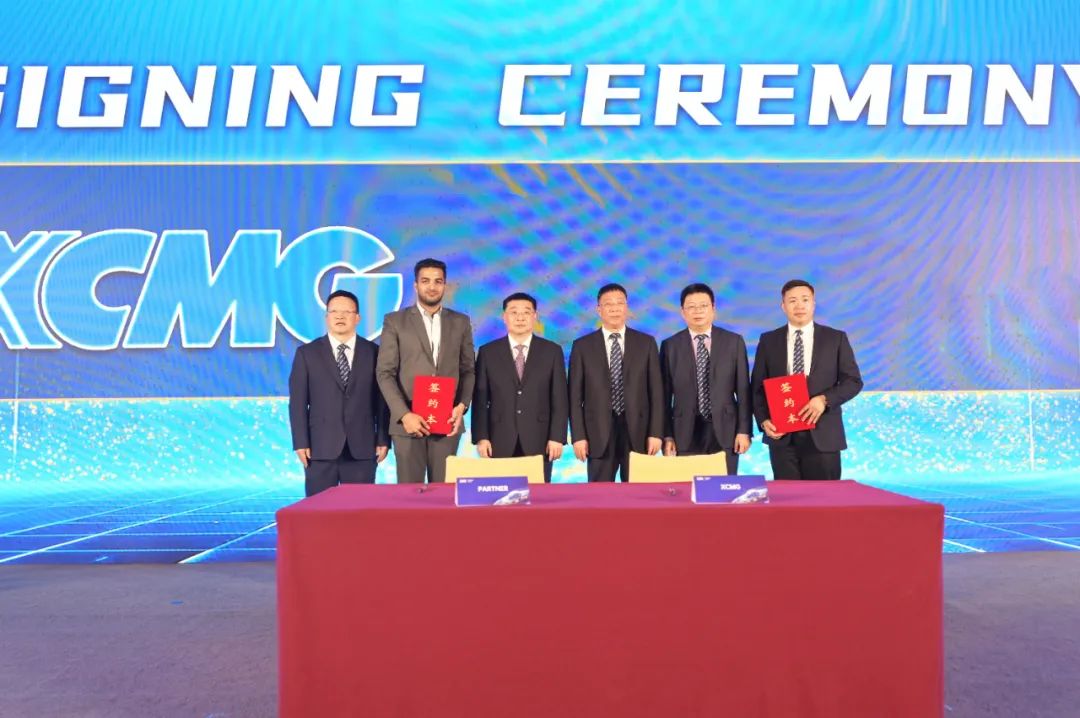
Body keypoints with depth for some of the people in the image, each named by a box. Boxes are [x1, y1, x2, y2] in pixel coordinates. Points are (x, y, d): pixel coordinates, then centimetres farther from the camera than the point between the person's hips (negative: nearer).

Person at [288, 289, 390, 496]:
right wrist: (301, 443, -5)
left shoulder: (373, 352, 7)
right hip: (321, 447, 0)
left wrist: (383, 440, 0)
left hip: (362, 448, 1)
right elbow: (298, 402, 3)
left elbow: (382, 399, 5)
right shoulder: (307, 353, 6)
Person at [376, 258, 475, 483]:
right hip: (408, 421, -1)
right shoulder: (395, 321, 3)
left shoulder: (460, 322, 10)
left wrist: (462, 405, -6)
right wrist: (404, 414, -12)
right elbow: (385, 373, -2)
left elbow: (468, 370, 10)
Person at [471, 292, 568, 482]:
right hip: (500, 442, 0)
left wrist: (557, 437, -4)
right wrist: (480, 437, -4)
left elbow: (559, 399, 3)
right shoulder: (487, 352, 6)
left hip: (539, 441, 0)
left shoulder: (552, 351, 5)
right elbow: (480, 400, 4)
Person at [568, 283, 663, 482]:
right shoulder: (582, 346, 4)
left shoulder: (646, 343, 6)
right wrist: (578, 436, -5)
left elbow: (656, 391, 4)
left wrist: (655, 433, -3)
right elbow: (575, 396, 2)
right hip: (599, 434, 0)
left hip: (637, 432, 1)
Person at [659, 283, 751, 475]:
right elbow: (665, 395, 3)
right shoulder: (670, 345, 3)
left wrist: (744, 430, -2)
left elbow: (743, 390, 4)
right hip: (685, 434, 0)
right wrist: (667, 435, -2)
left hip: (724, 431, 0)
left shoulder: (734, 342, 5)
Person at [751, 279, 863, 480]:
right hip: (782, 436, 1)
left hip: (823, 435, -1)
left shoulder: (836, 338, 5)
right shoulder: (768, 341, 8)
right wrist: (763, 420, -7)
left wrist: (824, 399, -14)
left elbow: (853, 381, 3)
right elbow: (758, 386, 8)